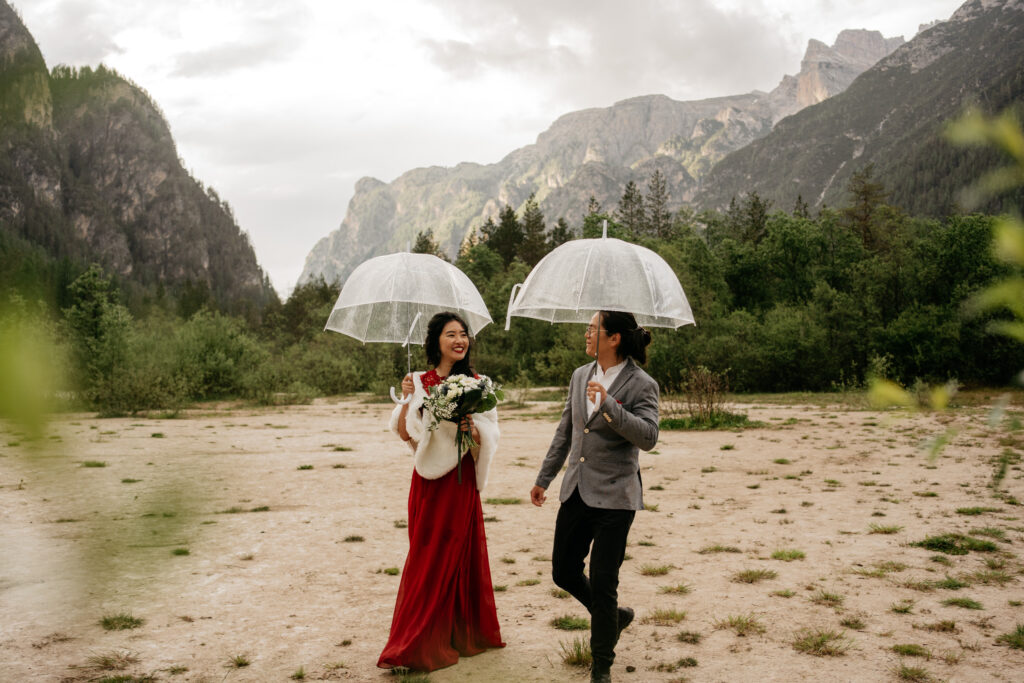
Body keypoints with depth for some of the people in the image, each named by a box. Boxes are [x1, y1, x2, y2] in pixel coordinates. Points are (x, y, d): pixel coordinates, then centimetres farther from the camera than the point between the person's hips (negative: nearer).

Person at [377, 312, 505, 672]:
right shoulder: (420, 382, 0)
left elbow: (491, 434, 5)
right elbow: (405, 433, -4)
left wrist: (474, 429, -16)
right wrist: (407, 399, -17)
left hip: (464, 478, 2)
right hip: (432, 479, -1)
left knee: (462, 551, 8)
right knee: (430, 554, 2)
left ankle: (462, 633, 23)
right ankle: (423, 640, 14)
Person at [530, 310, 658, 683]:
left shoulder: (641, 385, -10)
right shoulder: (580, 376, 9)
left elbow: (648, 437, -23)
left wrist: (608, 405, -30)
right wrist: (543, 478, 18)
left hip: (613, 498, -7)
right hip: (576, 493, 7)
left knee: (602, 585, -1)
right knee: (564, 572, 13)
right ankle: (615, 616, 39)